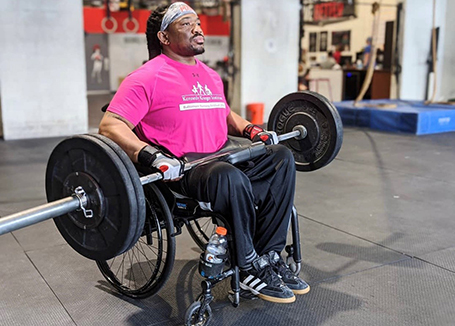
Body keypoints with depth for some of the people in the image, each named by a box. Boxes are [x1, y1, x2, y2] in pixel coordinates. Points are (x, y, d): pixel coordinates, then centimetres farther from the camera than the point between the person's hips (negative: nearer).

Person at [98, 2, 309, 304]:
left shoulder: (210, 76, 19)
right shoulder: (149, 78, -7)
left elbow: (225, 114, 33)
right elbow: (110, 124, -15)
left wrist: (252, 130, 13)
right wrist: (151, 156, -31)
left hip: (219, 160, 8)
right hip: (177, 172, -8)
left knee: (281, 157, -8)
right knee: (229, 176, -36)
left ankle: (270, 255, -7)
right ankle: (250, 268, -16)